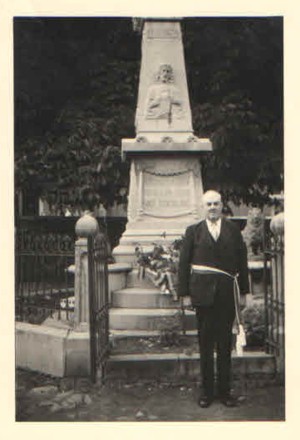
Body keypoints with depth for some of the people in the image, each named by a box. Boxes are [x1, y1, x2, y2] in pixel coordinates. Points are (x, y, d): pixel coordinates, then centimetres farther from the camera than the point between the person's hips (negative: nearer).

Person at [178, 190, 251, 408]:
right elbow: (184, 264, 4)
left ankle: (225, 391, 18)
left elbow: (242, 261, 9)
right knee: (205, 343, 6)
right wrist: (185, 293, -2)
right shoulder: (193, 231, 6)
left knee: (225, 344, 8)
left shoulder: (233, 229, 9)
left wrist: (245, 291, 5)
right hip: (203, 291, -1)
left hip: (227, 292, 1)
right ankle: (207, 391, 16)